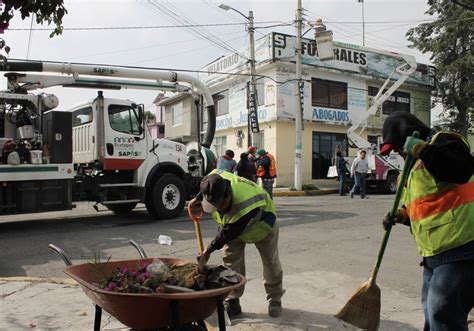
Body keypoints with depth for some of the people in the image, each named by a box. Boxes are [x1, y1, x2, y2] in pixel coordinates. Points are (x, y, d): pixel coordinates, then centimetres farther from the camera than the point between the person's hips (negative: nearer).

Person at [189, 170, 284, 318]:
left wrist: (209, 249, -21)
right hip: (232, 223, 5)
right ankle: (232, 302, 9)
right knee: (231, 261, -1)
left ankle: (275, 299, 25)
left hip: (261, 221, -5)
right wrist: (198, 198, 0)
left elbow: (228, 233, -34)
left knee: (271, 262, 6)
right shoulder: (215, 178, -34)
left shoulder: (245, 206, -50)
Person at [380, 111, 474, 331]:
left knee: (443, 313, -10)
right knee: (431, 311, 18)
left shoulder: (441, 141, -7)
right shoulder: (416, 166, 21)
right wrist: (402, 215, 8)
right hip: (434, 253, 10)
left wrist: (421, 149, -26)